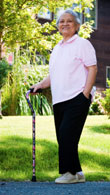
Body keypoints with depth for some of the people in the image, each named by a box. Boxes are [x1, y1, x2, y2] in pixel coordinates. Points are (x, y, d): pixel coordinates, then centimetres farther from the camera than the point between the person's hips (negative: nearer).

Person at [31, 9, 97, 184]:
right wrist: (41, 84, 8)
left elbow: (92, 69, -7)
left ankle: (70, 173, -8)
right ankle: (77, 173, 13)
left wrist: (85, 93, -16)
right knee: (62, 137, 5)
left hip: (77, 99, -8)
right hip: (59, 100, 8)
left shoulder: (82, 44, 0)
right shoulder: (57, 48, 21)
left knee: (67, 135, -15)